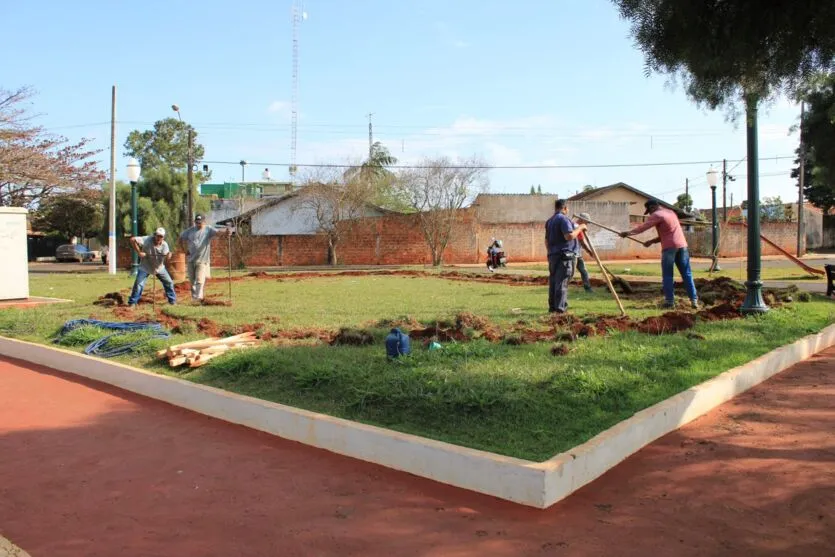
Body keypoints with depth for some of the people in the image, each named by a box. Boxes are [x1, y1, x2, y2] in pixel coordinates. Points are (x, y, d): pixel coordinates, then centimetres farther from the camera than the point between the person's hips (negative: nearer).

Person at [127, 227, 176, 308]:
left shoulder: (164, 245, -12)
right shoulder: (147, 240, -23)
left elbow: (166, 258, -18)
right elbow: (132, 240, -27)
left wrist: (168, 255, -42)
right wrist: (139, 252, -29)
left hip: (160, 267, 4)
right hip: (145, 267, -4)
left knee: (169, 282, 5)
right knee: (139, 284, -13)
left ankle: (172, 301, 20)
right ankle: (132, 302, -2)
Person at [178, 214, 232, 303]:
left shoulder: (208, 229, -5)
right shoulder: (190, 231, 5)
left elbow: (217, 232, -24)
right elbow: (181, 238, 17)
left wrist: (226, 232, -46)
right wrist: (184, 250, 8)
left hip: (202, 260, -4)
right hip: (191, 260, 4)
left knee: (200, 280, -13)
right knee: (192, 280, 12)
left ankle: (199, 297, -13)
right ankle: (194, 297, 25)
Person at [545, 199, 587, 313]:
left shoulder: (549, 221, 17)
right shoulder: (563, 219, -10)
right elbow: (569, 236, -21)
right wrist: (579, 228, -8)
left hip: (552, 255, 8)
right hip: (564, 255, -8)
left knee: (553, 281, 10)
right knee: (562, 281, -8)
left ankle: (552, 306, 13)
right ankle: (560, 307, -10)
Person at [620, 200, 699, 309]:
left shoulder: (657, 215, -2)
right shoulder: (671, 212, 24)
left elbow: (642, 227, -5)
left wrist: (627, 233, 4)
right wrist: (652, 241, 20)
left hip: (669, 247, -7)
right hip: (682, 245, 7)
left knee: (667, 275, 1)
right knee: (687, 274, 7)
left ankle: (670, 301, 0)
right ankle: (694, 300, 5)